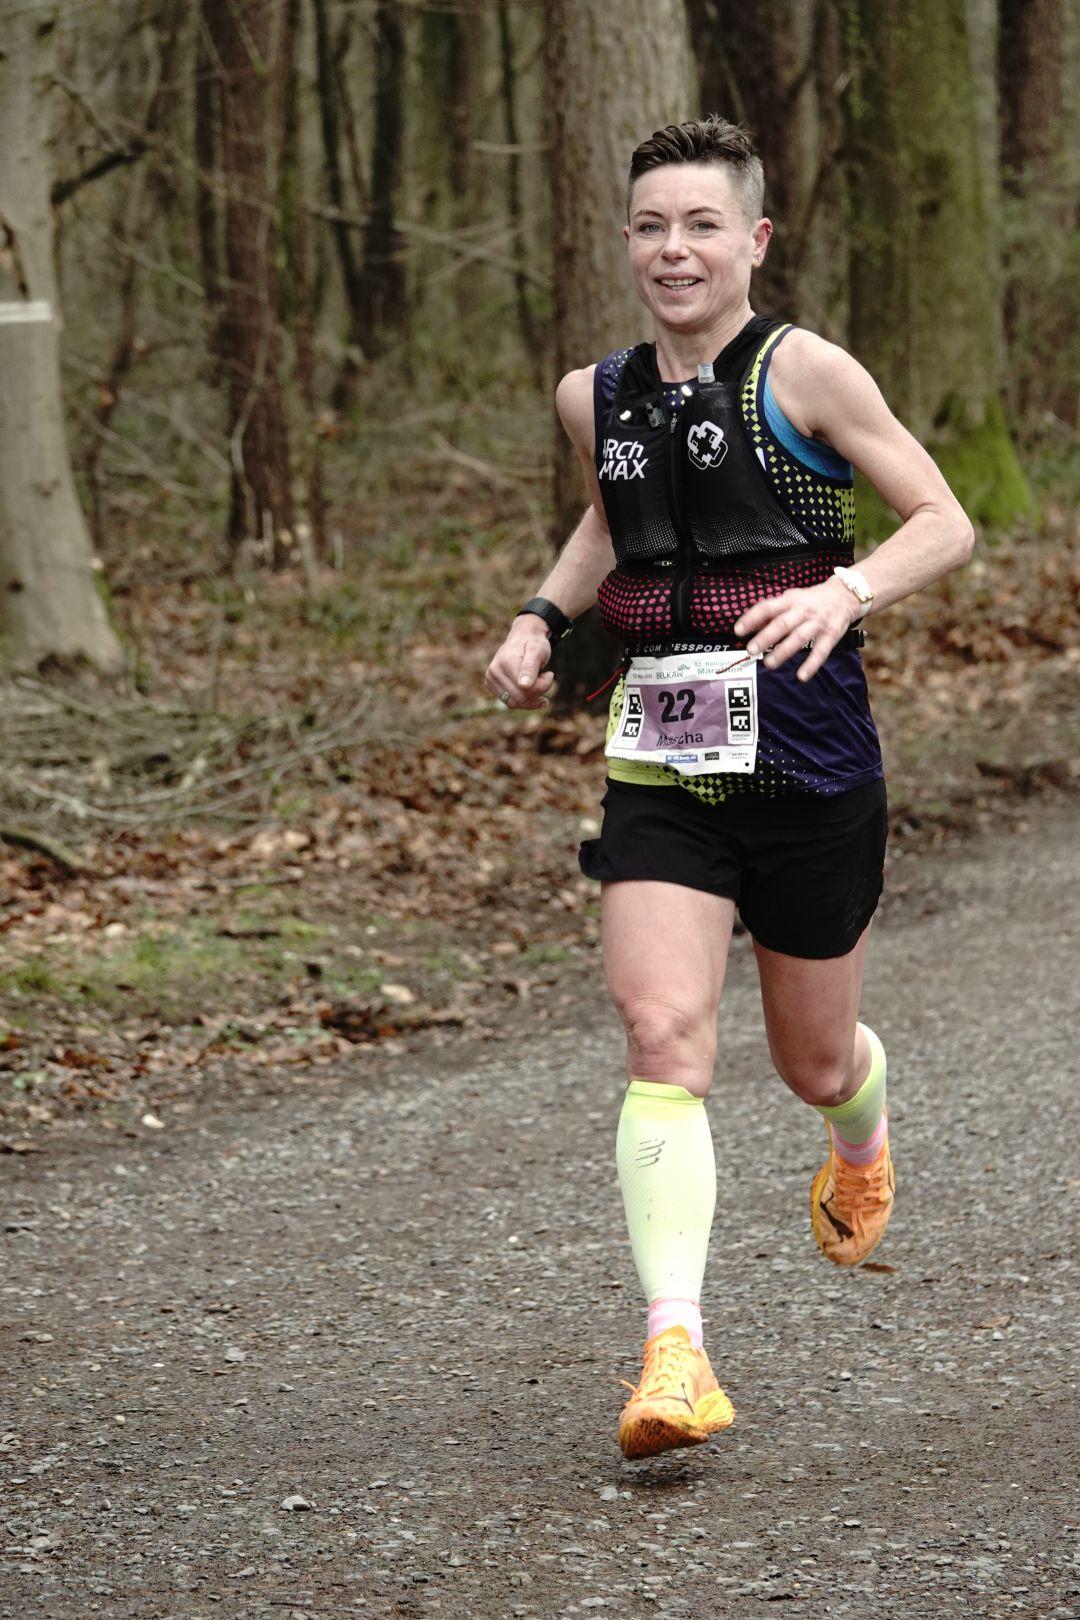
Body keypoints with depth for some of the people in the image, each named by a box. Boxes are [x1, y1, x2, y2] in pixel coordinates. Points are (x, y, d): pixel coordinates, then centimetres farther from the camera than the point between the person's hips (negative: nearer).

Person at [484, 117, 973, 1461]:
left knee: (813, 1062, 13)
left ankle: (862, 1142, 52)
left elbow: (946, 525, -7)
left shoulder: (802, 373, -8)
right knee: (662, 1034, -17)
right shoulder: (597, 398, 8)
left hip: (809, 763, -3)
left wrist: (844, 592, -25)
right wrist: (542, 618, 14)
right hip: (659, 764, 3)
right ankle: (673, 1352, -21)